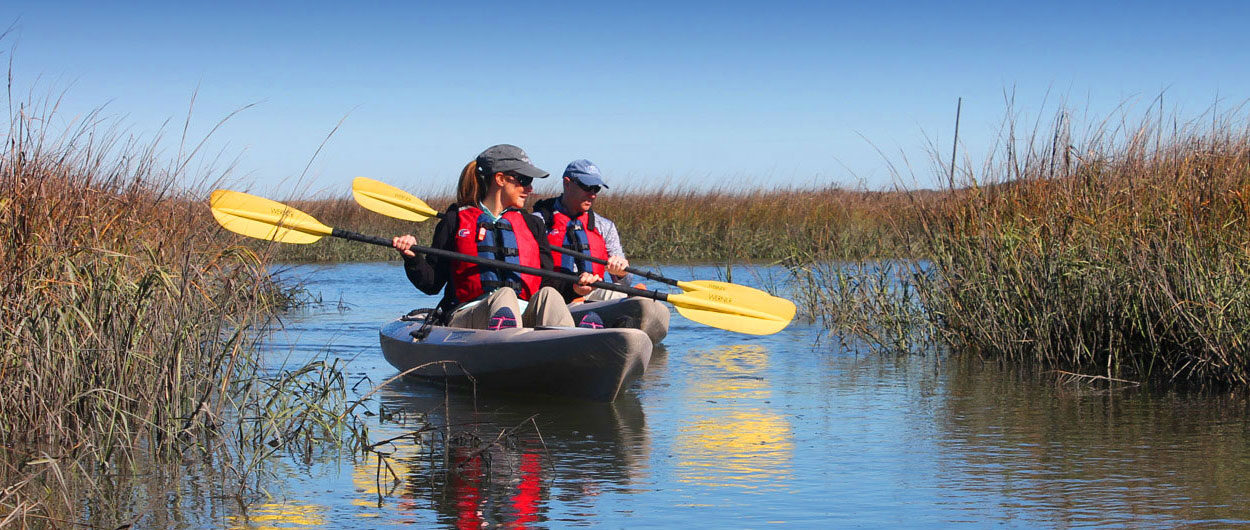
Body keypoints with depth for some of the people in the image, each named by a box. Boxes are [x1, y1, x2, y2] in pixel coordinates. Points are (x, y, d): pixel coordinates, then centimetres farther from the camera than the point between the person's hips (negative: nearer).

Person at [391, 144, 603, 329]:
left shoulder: (530, 224, 24)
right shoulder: (456, 221, 14)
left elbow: (546, 283, 18)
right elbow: (431, 283, 13)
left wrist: (573, 288, -3)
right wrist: (413, 257, -6)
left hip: (525, 316, 3)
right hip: (468, 315, -3)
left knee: (548, 295, -29)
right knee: (505, 294, -35)